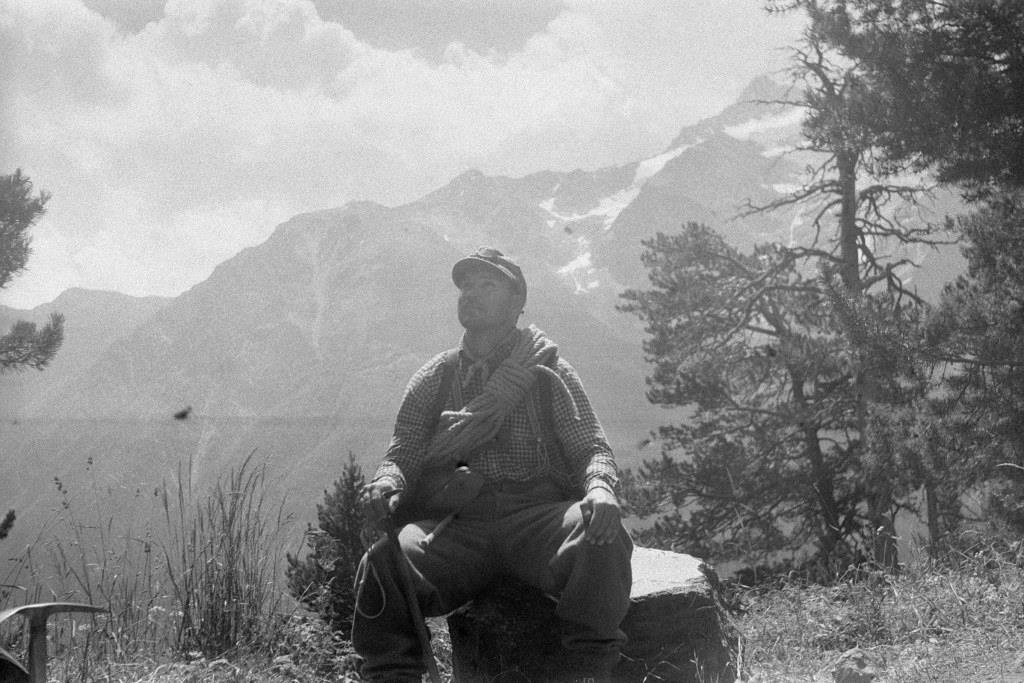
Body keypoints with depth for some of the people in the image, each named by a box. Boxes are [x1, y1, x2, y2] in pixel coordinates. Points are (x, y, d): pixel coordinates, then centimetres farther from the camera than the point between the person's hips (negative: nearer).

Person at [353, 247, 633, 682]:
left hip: (539, 513, -1)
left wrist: (600, 487, -18)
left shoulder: (549, 372, 14)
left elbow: (592, 447, 7)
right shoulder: (433, 379, 19)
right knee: (385, 562, -30)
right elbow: (403, 452, 13)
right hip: (458, 523, 1)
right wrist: (386, 483, -14)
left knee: (598, 535, -34)